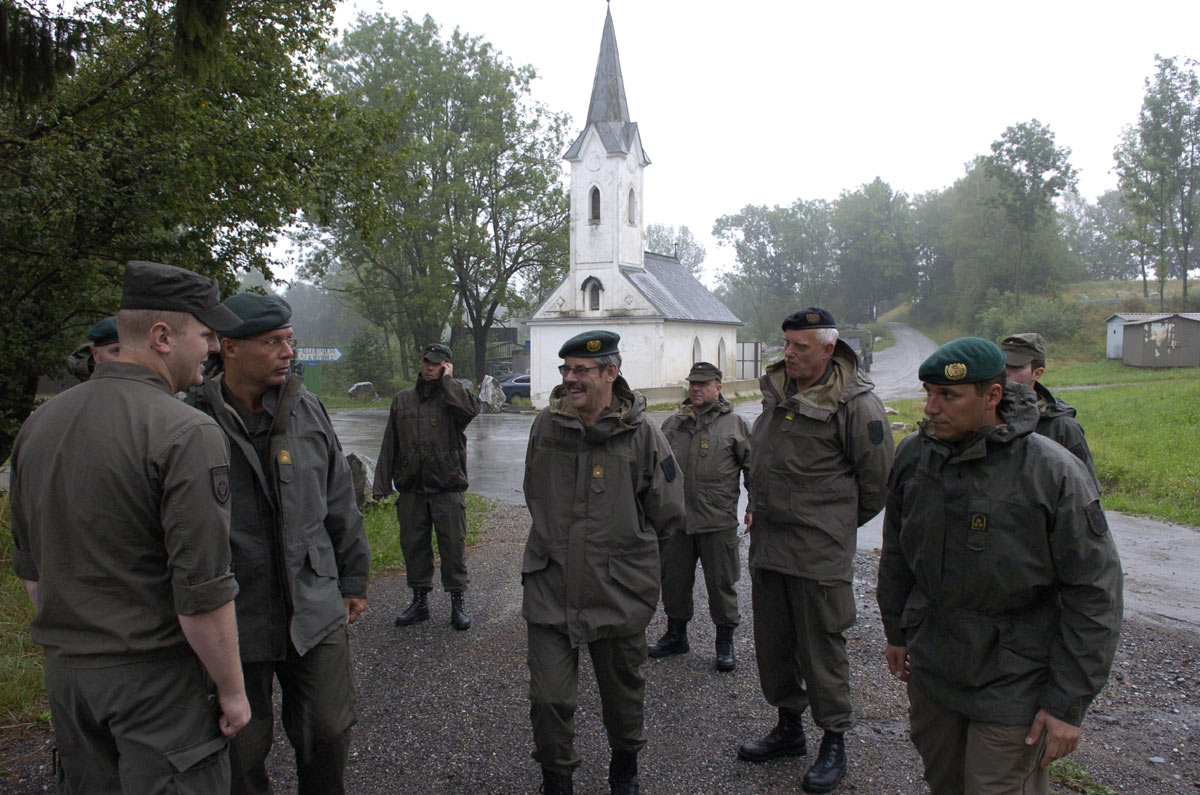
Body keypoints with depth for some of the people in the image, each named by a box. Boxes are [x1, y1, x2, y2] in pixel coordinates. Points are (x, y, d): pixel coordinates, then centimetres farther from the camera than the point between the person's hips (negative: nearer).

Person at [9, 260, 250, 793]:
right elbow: (202, 593, -21)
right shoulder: (186, 434, -21)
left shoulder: (39, 425, 4)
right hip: (156, 678, -7)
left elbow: (29, 569, 13)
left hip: (64, 671, 7)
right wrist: (231, 689, -9)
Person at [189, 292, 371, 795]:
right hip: (234, 623, -2)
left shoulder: (307, 410, 2)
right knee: (241, 755, 14)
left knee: (328, 733, 13)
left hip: (316, 614, 3)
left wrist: (353, 581, 13)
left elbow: (340, 505, 10)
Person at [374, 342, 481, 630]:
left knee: (453, 545, 2)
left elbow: (472, 407, -26)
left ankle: (457, 602, 14)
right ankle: (420, 600, 25)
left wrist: (448, 380, -13)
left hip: (448, 487, -4)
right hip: (411, 489, 4)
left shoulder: (453, 396, 0)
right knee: (414, 545, 10)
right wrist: (382, 483, 6)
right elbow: (389, 444, 12)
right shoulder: (403, 399, 11)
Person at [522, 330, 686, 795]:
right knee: (549, 699, 4)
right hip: (550, 589, 2)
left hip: (620, 594, -1)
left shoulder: (641, 432, -11)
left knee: (623, 694, 18)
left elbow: (668, 512, 0)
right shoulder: (546, 425, -2)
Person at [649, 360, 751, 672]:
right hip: (675, 518, 4)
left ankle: (725, 642, 22)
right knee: (673, 579, 13)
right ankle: (676, 634, 32)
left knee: (721, 582, 6)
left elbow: (752, 468, 0)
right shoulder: (673, 423, 10)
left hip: (718, 521, -4)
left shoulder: (734, 424, -1)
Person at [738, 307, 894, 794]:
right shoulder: (776, 390, 7)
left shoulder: (855, 403, -13)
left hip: (819, 551, -7)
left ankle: (835, 743, 23)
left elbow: (877, 482, -6)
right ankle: (789, 728, 35)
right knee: (772, 641, 16)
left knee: (821, 646, 5)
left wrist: (835, 525, 4)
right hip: (766, 543, 7)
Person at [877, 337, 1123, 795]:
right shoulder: (913, 455, -4)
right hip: (929, 668, 5)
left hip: (1014, 686, -5)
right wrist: (896, 631, 17)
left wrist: (1068, 703, -12)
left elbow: (1094, 593, -13)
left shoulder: (1053, 472, -18)